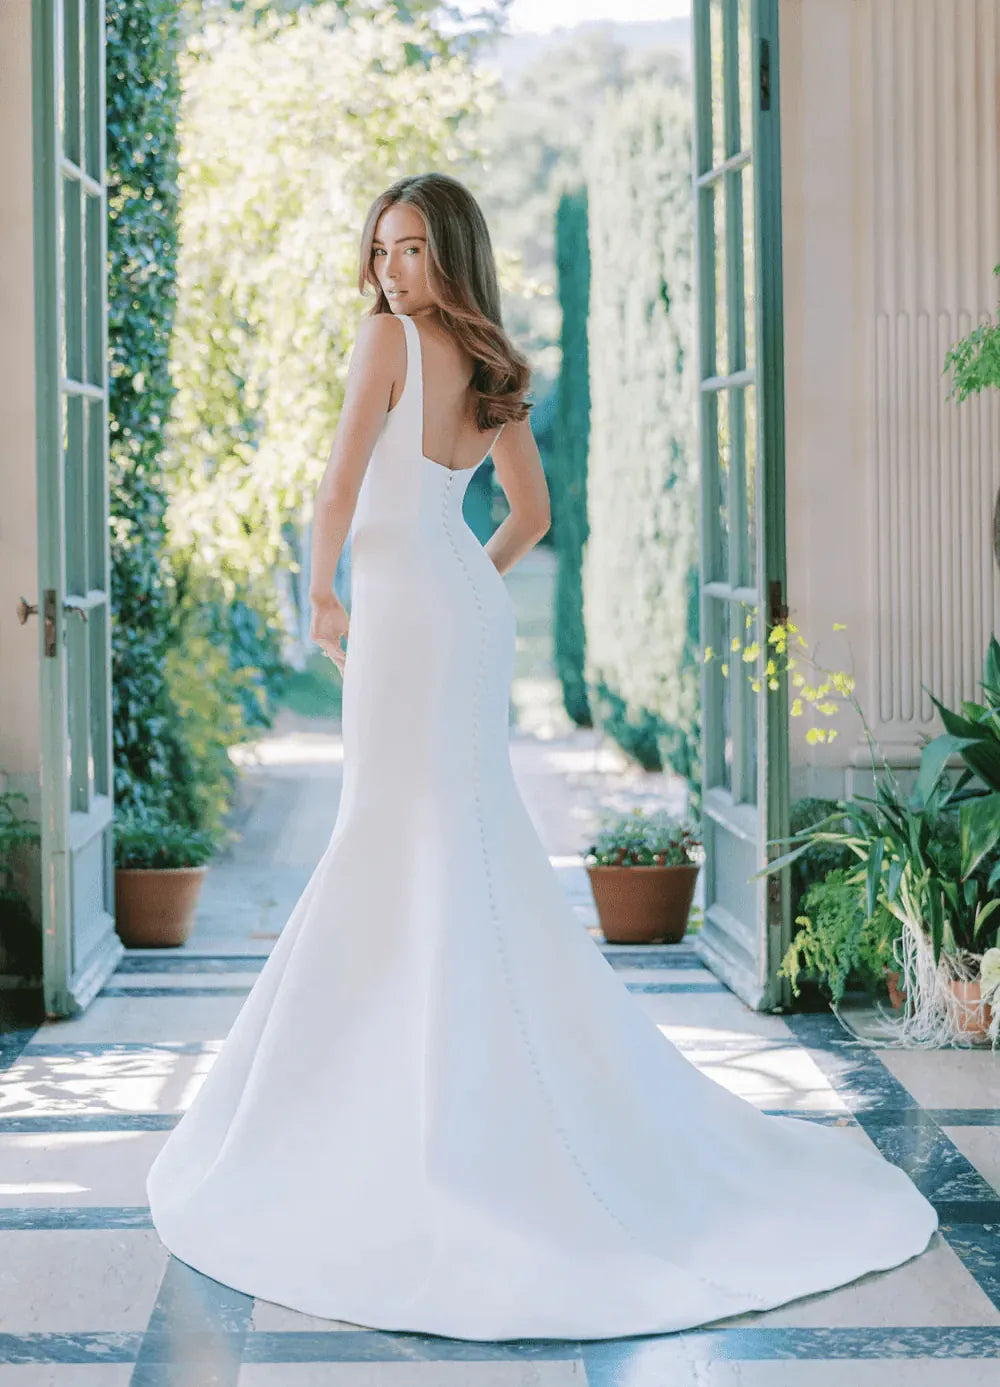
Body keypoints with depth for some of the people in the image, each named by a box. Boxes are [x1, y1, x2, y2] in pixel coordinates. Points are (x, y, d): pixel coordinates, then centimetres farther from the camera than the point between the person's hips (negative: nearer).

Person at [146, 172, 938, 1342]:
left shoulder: (389, 336, -10)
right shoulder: (491, 368, 13)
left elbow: (340, 485, -15)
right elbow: (532, 513, 21)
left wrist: (320, 597, -1)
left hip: (405, 607, -8)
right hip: (473, 609, 8)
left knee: (410, 841, -3)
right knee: (474, 839, 14)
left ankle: (450, 1122, -1)